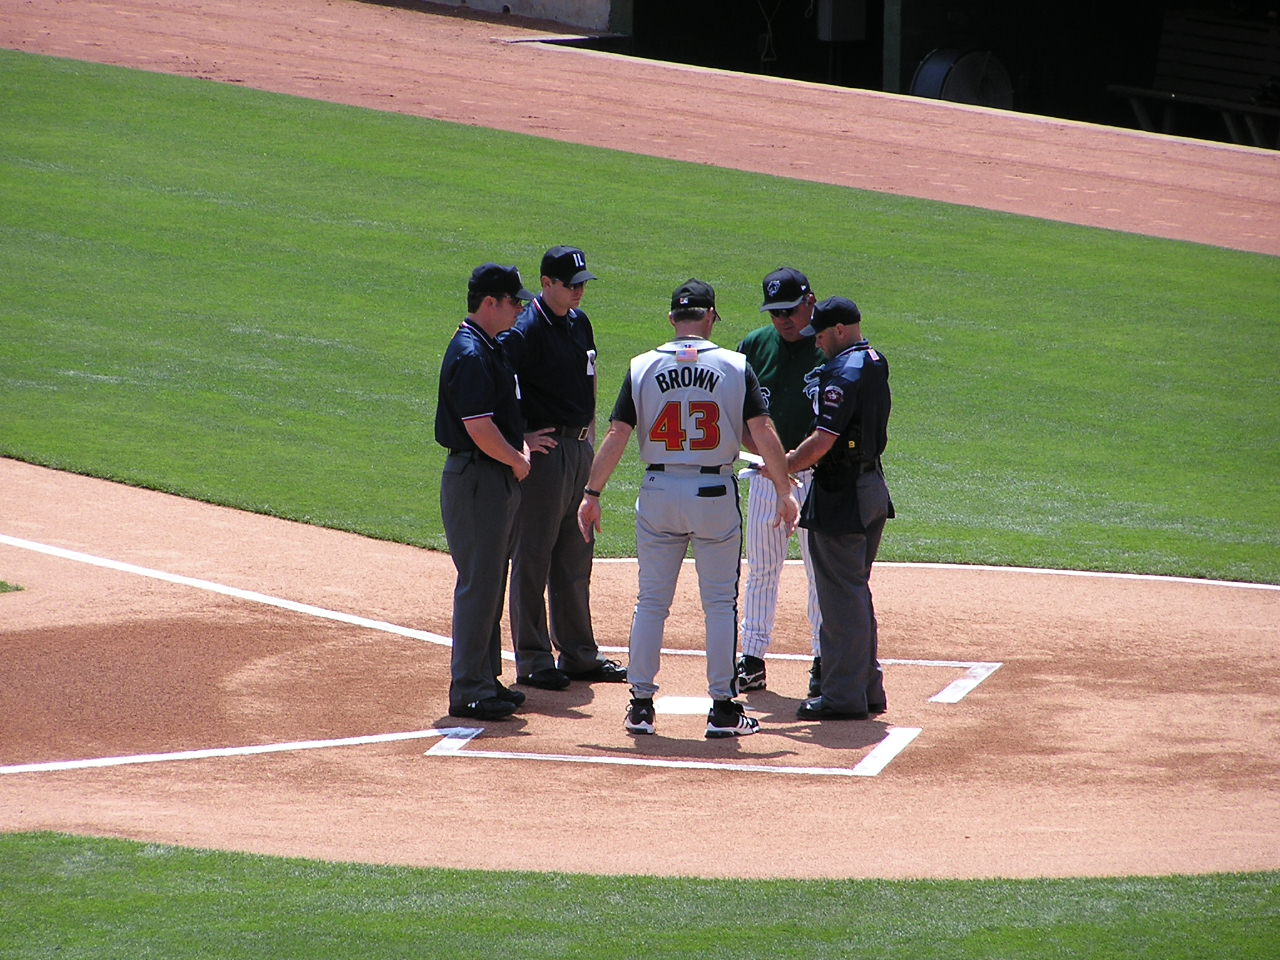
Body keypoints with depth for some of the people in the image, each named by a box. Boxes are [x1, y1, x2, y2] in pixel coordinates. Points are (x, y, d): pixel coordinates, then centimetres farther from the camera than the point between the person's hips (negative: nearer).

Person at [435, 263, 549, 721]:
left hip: (498, 479, 10)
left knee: (490, 581, 15)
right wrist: (517, 460, -11)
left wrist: (520, 447, 6)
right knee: (478, 584, -7)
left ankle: (485, 679, 23)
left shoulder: (489, 349, 14)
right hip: (476, 480, -10)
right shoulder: (470, 354, -19)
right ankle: (468, 689, -3)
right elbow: (479, 428, -25)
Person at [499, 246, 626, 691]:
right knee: (533, 557, -1)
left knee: (575, 558, 15)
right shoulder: (526, 330, -16)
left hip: (580, 448, 8)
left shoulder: (579, 322, 10)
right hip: (544, 450, -8)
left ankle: (578, 653, 23)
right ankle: (532, 660, 3)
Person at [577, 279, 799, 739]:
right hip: (716, 493, -1)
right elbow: (763, 433, -9)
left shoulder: (643, 368, -1)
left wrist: (592, 495, 2)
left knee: (651, 601, 10)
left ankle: (641, 705, 10)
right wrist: (785, 491, -2)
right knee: (720, 602, 6)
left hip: (659, 493, 1)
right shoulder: (736, 367, -4)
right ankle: (723, 709, 5)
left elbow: (616, 435, -3)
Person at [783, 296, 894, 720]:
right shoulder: (875, 363, 12)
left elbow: (824, 440, -23)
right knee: (855, 591, 18)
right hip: (872, 486, 10)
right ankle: (867, 688, 23)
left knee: (840, 593, -5)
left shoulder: (842, 373, -18)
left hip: (840, 494, -10)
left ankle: (844, 695, -3)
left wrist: (782, 467, -10)